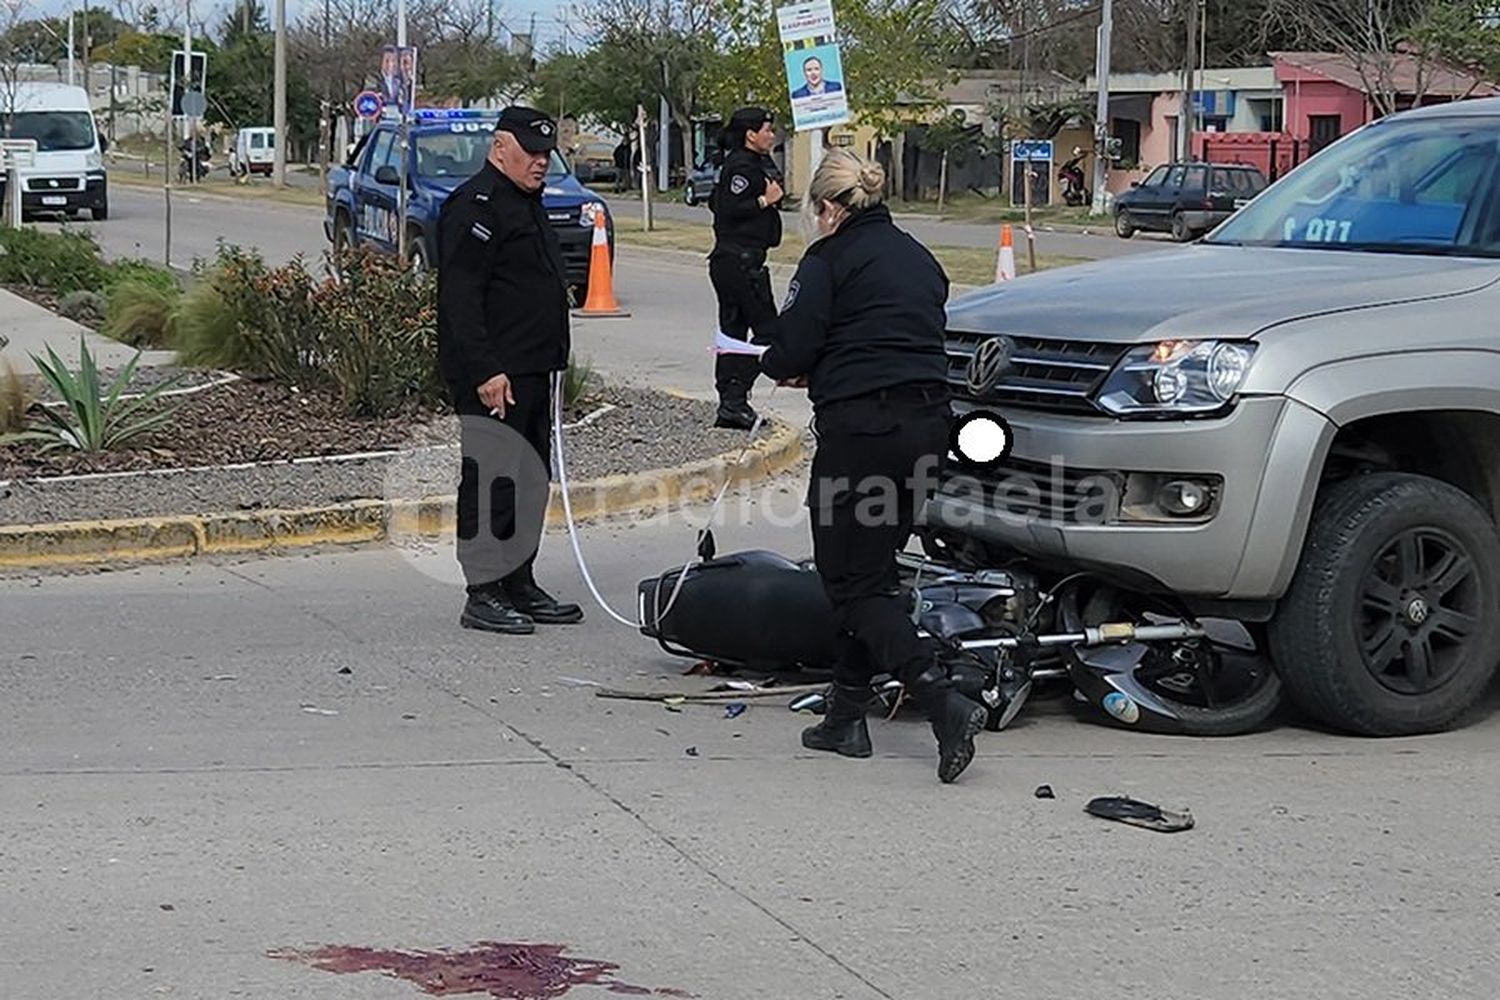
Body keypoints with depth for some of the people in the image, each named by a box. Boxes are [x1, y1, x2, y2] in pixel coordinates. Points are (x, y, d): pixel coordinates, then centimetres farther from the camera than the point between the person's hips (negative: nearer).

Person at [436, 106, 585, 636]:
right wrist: (484, 371, -25)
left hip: (531, 373, 10)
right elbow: (459, 299, -20)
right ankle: (483, 596, -2)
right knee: (490, 481, -7)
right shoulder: (475, 206, -13)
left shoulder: (527, 204, 20)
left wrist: (552, 361, 22)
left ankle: (520, 587, 21)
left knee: (531, 481, 13)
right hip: (492, 377, -10)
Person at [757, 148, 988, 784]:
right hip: (928, 422, 8)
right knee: (873, 570, 16)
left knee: (853, 582, -3)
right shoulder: (918, 258, 19)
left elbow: (792, 351, -10)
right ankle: (846, 717, 18)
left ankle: (943, 703, -18)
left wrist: (775, 362, 14)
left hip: (861, 424, -8)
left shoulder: (830, 259, -4)